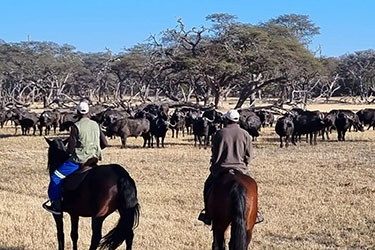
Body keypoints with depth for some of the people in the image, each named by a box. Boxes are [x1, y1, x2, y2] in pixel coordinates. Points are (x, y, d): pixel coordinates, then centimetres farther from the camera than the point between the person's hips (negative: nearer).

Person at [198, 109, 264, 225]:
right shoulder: (245, 135, -2)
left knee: (208, 185, 19)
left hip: (221, 169, -1)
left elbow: (214, 154, 0)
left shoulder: (219, 134, -5)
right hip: (240, 169, 1)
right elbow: (249, 155, 0)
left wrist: (214, 166, 14)